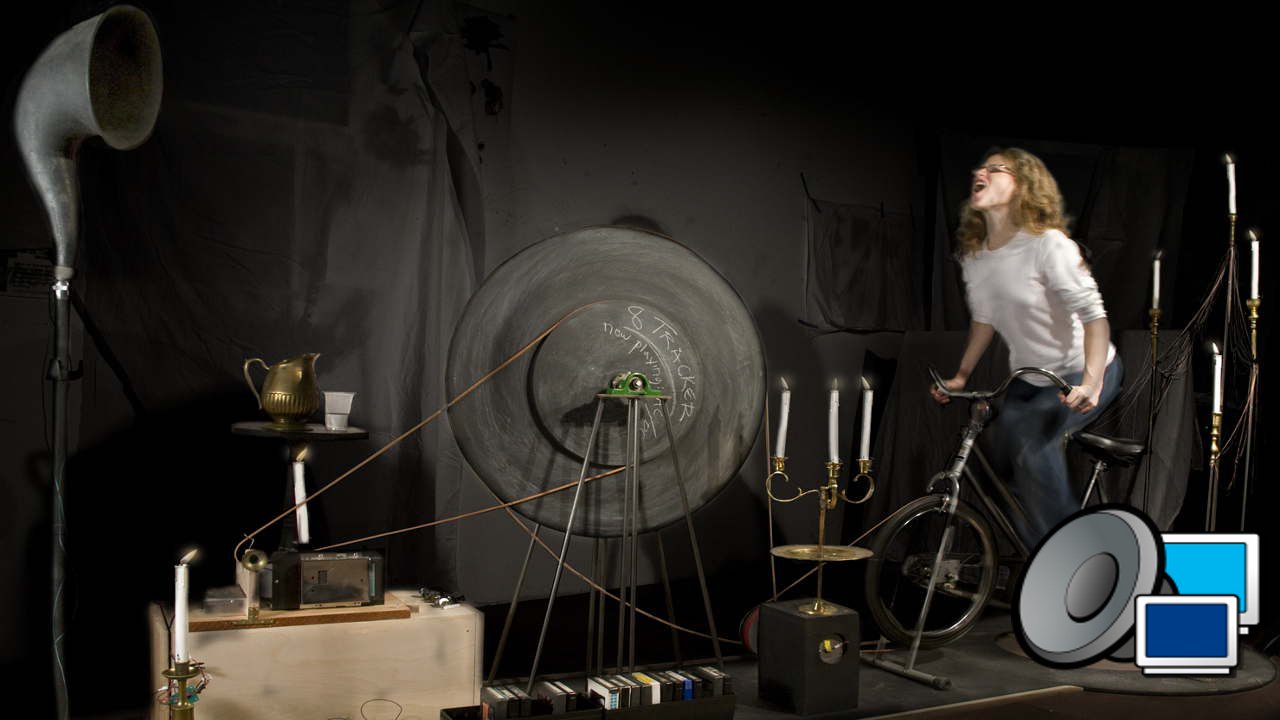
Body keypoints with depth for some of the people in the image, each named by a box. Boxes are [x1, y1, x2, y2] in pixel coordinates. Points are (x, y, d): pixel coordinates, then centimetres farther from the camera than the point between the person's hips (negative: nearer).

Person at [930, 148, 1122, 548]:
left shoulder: (1047, 244, -23)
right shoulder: (973, 255, -2)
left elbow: (1094, 315, -27)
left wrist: (1089, 384, -39)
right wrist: (961, 375, 6)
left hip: (1083, 373, -7)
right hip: (1030, 379, 7)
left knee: (1034, 444, -27)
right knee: (1001, 459, -2)